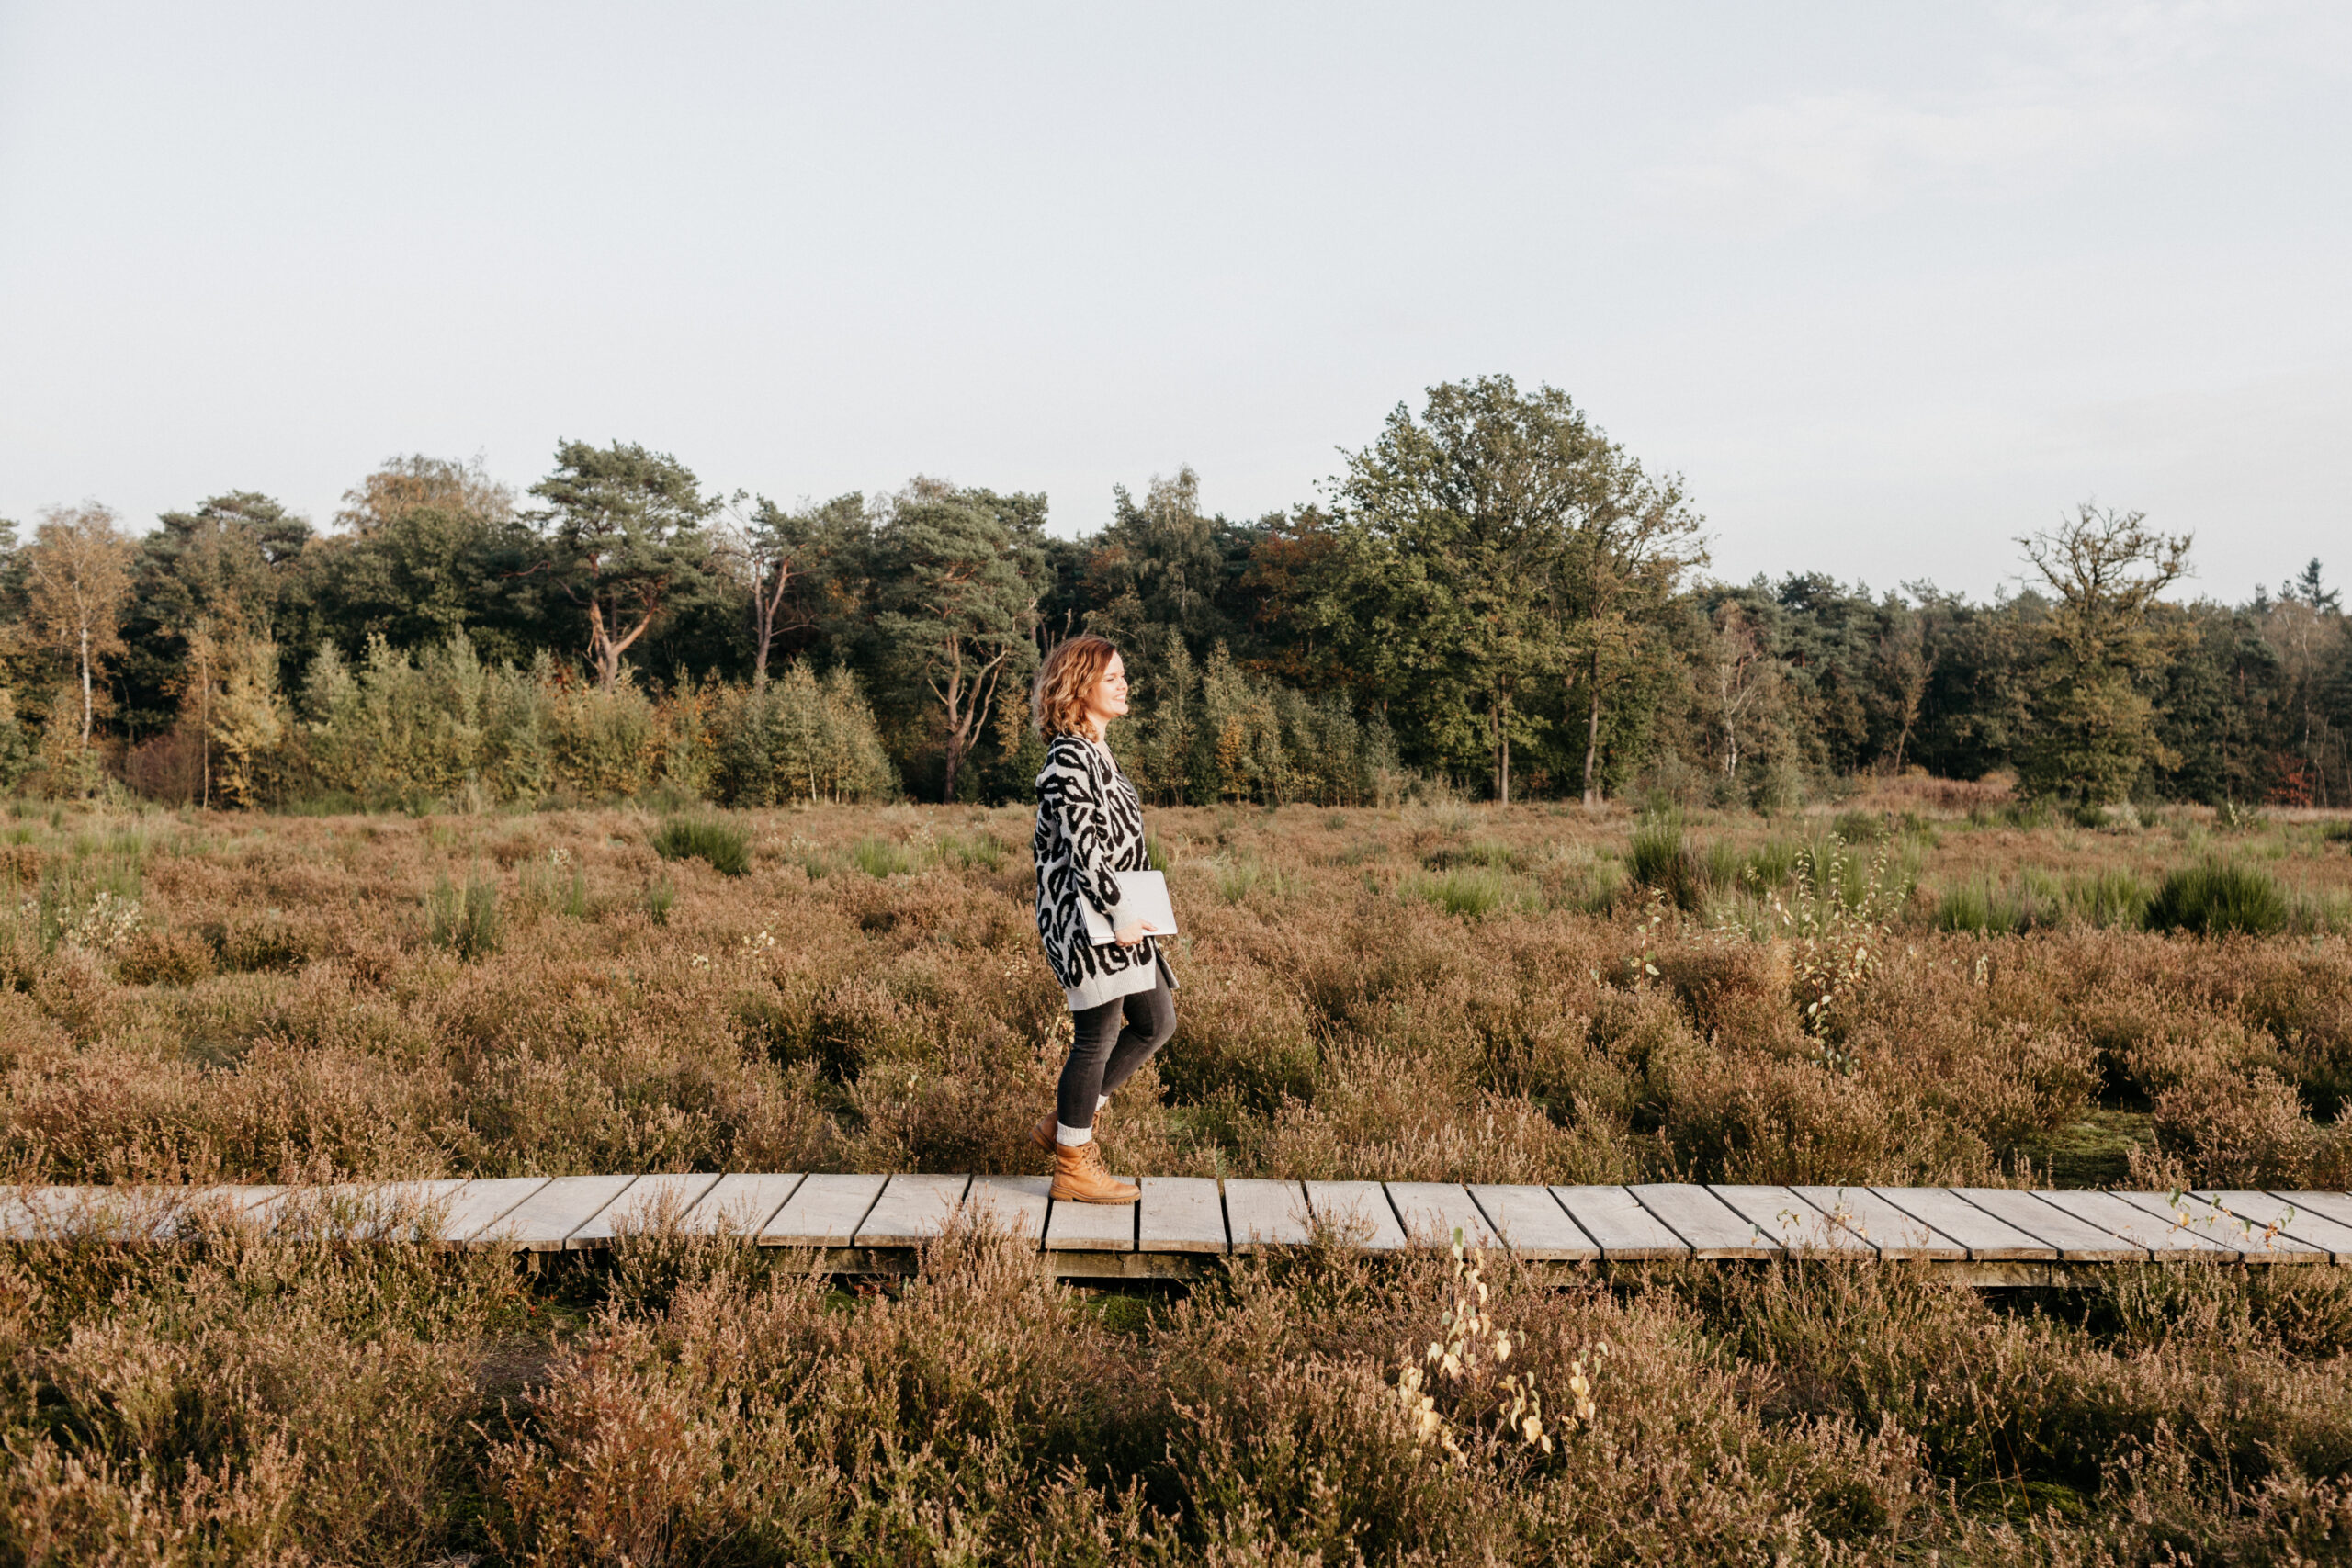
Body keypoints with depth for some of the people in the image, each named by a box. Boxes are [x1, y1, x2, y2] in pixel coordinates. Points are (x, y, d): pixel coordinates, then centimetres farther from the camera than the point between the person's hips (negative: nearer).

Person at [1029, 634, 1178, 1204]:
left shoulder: (1094, 752, 15)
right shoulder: (1068, 757, -16)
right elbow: (1082, 845, -22)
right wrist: (1119, 915, -22)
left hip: (1113, 917, 10)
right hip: (1087, 916, -10)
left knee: (1156, 1022, 15)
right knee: (1099, 1035, -2)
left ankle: (1063, 1123, 24)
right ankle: (1073, 1167, 11)